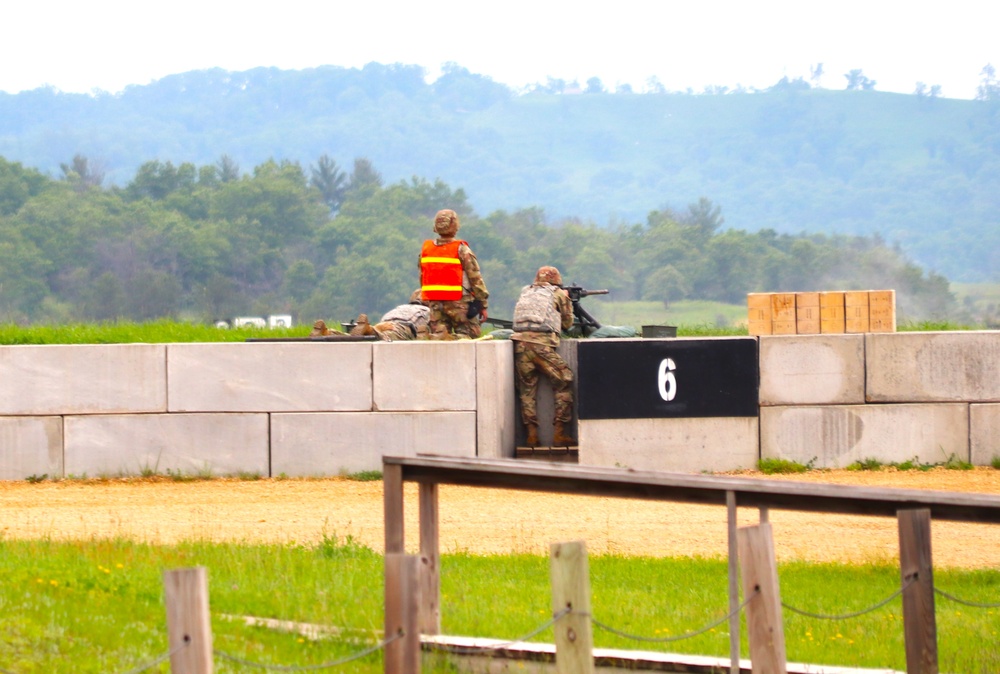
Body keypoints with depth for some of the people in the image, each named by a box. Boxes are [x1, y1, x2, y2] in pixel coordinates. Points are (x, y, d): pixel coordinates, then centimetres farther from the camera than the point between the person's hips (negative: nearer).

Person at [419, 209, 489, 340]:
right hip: (458, 300, -4)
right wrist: (483, 304, 1)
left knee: (437, 335, 6)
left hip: (434, 303, 4)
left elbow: (422, 278, 12)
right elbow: (475, 278, -7)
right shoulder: (462, 250, -9)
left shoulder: (425, 249, 6)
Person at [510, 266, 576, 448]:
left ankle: (532, 435, 4)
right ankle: (559, 433, 1)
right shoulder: (558, 294, 12)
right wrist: (567, 301, 35)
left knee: (527, 389, 11)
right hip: (542, 345, -4)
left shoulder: (525, 293, 22)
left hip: (520, 342, 4)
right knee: (564, 383, 7)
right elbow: (567, 323, 20)